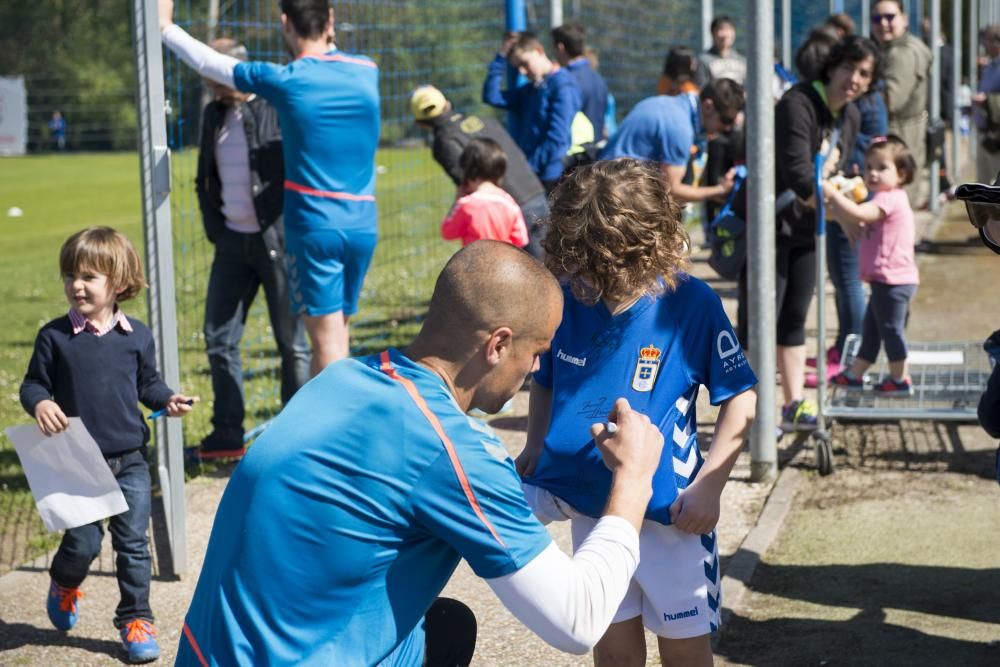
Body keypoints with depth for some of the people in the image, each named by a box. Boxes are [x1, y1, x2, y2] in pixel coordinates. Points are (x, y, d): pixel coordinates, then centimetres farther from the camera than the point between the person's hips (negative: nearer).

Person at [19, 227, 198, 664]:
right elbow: (33, 383, 0)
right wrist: (40, 403, -21)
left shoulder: (136, 337, 0)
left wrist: (168, 400, -7)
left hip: (129, 462, 2)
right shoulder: (54, 336, -6)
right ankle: (64, 586, 34)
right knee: (83, 542, 0)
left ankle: (136, 619, 18)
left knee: (133, 543, 4)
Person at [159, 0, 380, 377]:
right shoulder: (366, 72, 5)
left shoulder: (285, 80, -7)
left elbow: (209, 63, 5)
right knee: (333, 338, 14)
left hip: (314, 228, -5)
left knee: (329, 346, -4)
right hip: (363, 227, 5)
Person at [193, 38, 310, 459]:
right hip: (232, 240, 7)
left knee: (291, 342, 1)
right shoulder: (214, 114, 10)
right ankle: (227, 433, 16)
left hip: (277, 240, -7)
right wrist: (214, 227, 9)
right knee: (218, 338, 6)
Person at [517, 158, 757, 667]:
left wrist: (709, 484, -14)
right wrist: (535, 444, -4)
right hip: (589, 504, 3)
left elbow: (739, 398, -7)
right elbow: (544, 380, 12)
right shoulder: (567, 299, -5)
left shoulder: (692, 303, -15)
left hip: (667, 506, -3)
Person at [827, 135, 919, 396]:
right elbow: (861, 235, 18)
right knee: (871, 327, 16)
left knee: (890, 327, -1)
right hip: (885, 280, 11)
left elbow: (858, 213, -33)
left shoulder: (890, 199, -17)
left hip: (892, 281, -11)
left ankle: (900, 379, 10)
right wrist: (840, 216, 5)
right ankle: (854, 375, 25)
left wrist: (832, 193, -26)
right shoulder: (884, 201, 17)